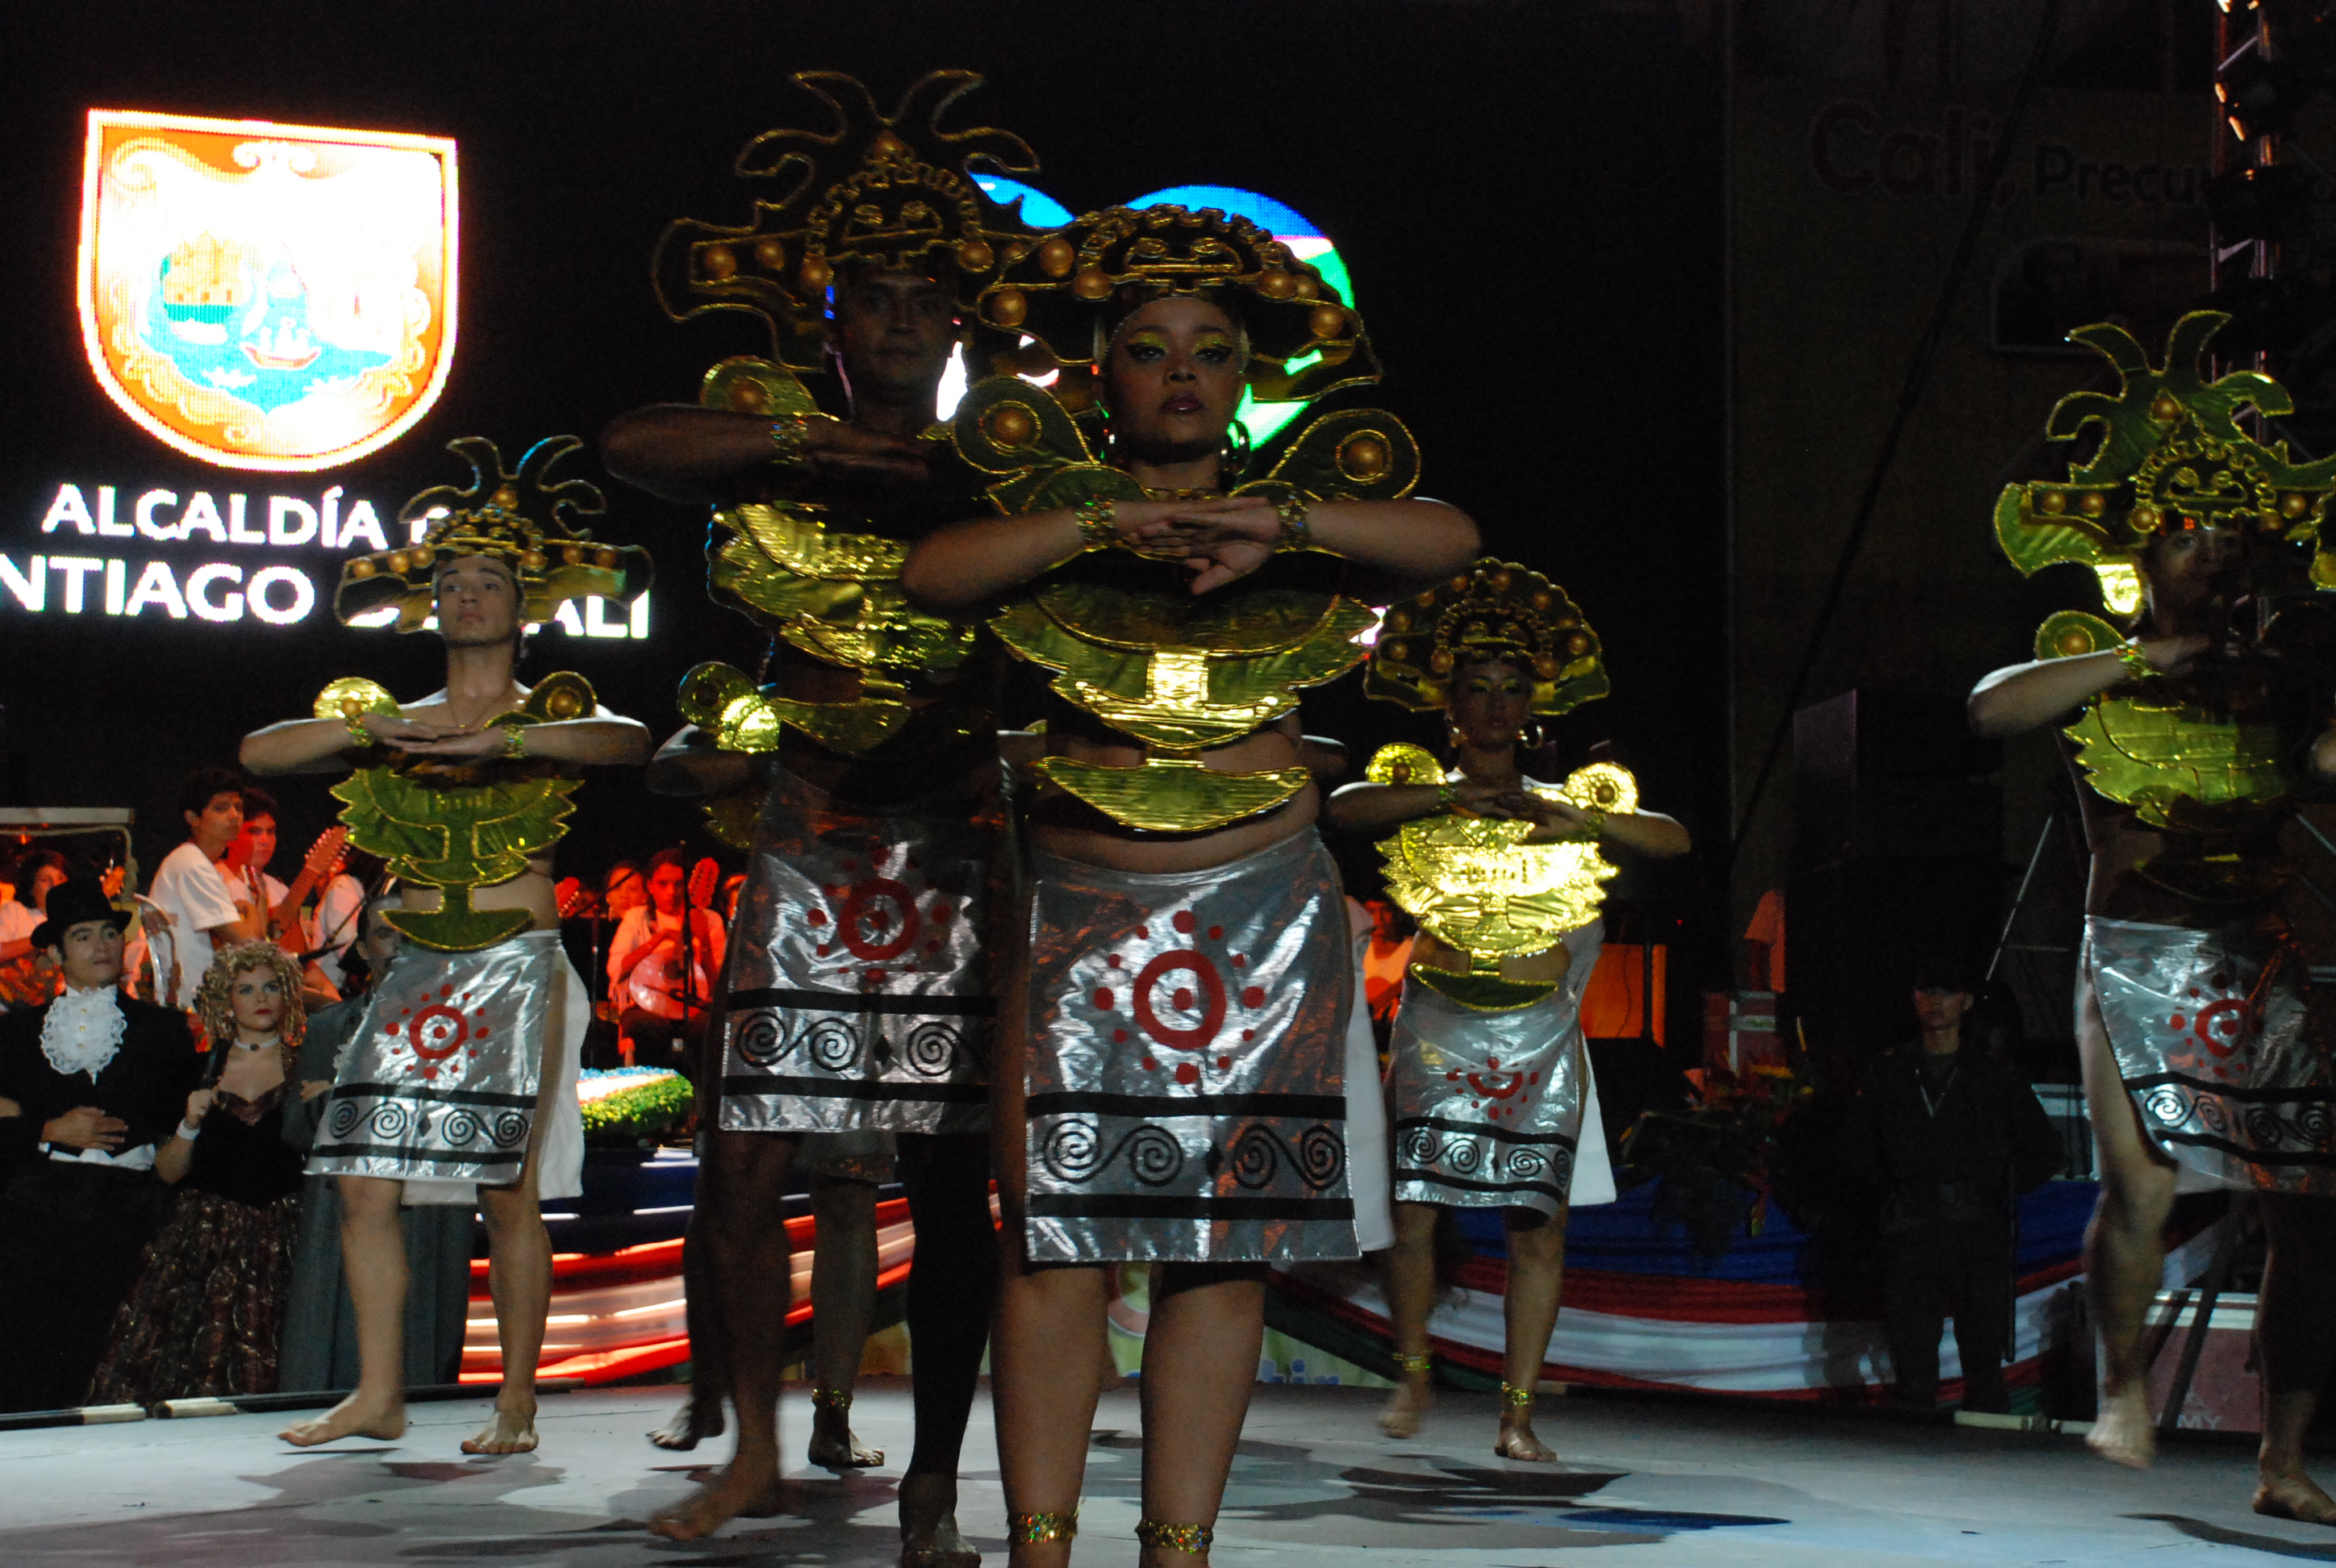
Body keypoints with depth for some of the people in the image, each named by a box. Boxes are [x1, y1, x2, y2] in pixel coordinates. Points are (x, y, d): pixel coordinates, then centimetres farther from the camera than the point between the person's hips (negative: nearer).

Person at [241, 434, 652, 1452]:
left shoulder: (550, 711, 5)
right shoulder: (386, 719, 14)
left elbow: (626, 741, -18)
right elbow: (259, 752, 3)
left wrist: (490, 741, -26)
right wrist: (369, 731, -10)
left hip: (518, 969, -4)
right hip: (416, 972, 4)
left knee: (507, 1191, -7)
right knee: (366, 1180, -2)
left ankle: (516, 1404, 2)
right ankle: (379, 1395, 8)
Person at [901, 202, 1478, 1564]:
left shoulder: (1312, 503, 9)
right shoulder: (1051, 505, 8)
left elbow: (1450, 538, -8)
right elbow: (932, 573, -10)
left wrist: (1278, 523, -22)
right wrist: (1107, 523, -19)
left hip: (1263, 920, 1)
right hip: (1080, 910, -1)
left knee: (1230, 1240, 1)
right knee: (1056, 1231, -5)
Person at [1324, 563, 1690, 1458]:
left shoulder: (1569, 801, 14)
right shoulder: (1419, 793, 10)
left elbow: (1674, 839, 2)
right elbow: (1343, 807, -10)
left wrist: (1575, 816, -11)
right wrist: (1453, 793, -14)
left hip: (1541, 1037, 1)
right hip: (1440, 1024, -1)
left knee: (1537, 1225, -2)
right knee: (1414, 1207, -7)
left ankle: (1518, 1411, 5)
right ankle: (1414, 1375, 16)